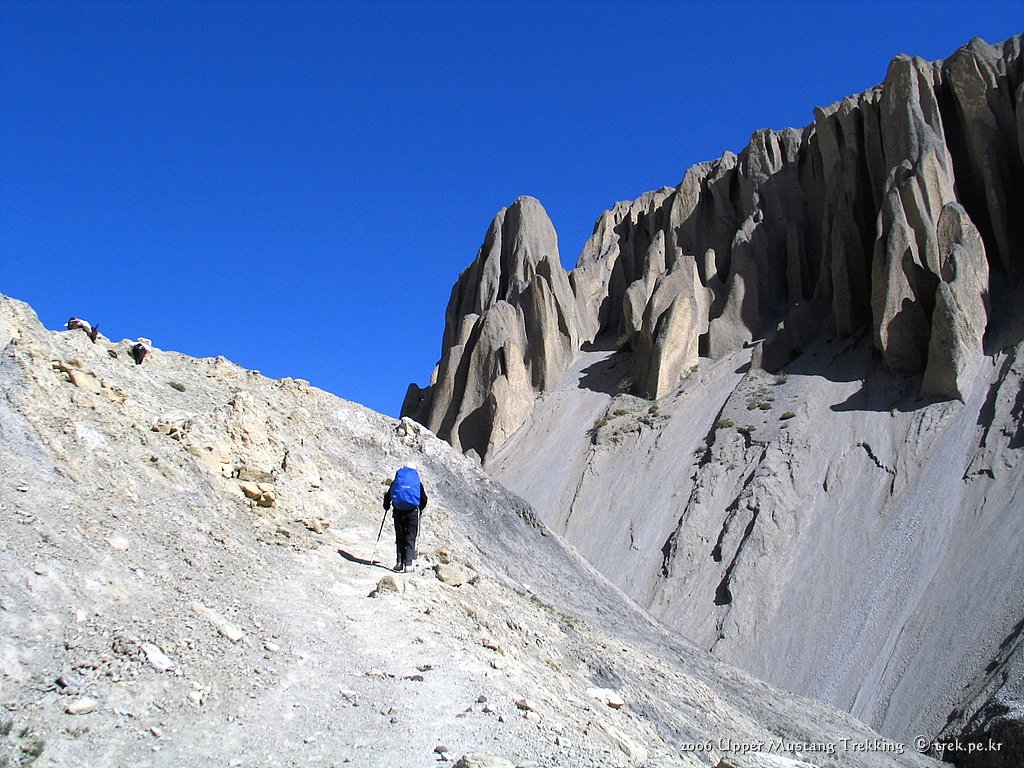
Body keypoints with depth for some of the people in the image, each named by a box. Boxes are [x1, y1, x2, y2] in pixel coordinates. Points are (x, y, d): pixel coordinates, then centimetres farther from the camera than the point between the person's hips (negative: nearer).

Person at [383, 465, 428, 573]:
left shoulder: (396, 481, 13)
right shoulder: (418, 482, 12)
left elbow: (387, 496, 9)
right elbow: (424, 499, 8)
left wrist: (386, 507, 24)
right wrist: (420, 508, 25)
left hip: (398, 511, 1)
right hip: (413, 511, -1)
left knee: (399, 537, 12)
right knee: (410, 537, 4)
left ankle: (399, 562, 2)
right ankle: (408, 564, -5)